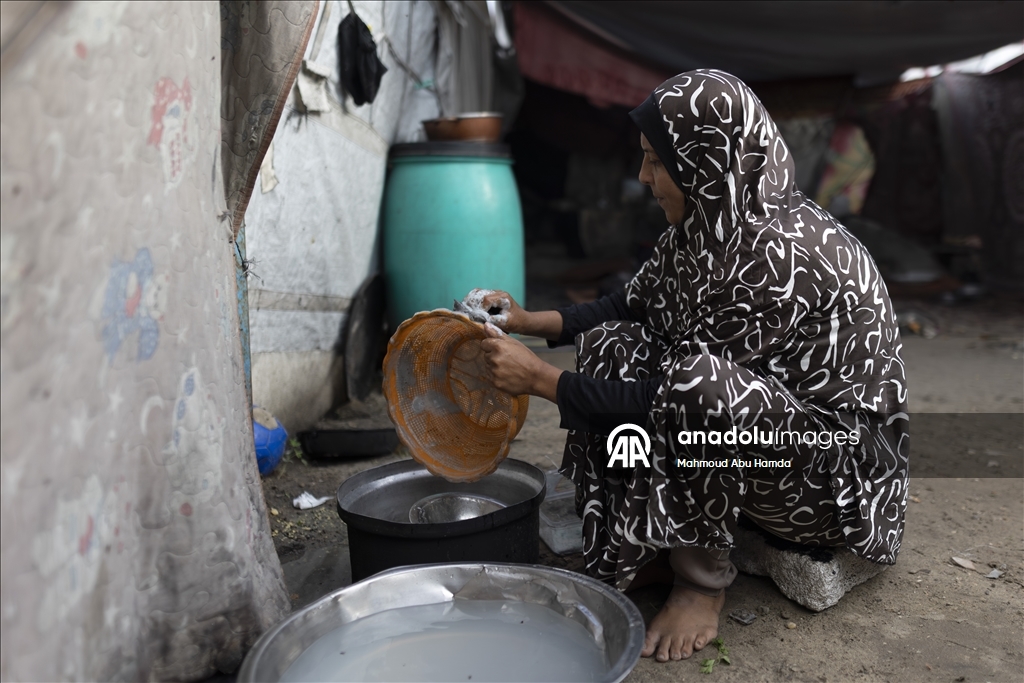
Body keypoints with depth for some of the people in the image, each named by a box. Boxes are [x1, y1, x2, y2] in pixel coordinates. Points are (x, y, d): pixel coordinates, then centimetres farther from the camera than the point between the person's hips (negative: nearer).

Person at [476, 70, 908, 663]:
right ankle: (642, 548, 2)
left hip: (843, 462, -9)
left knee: (698, 386, -37)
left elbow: (676, 397, -26)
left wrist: (541, 380, -20)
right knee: (608, 346, -3)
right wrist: (533, 322, 2)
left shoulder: (780, 255, -29)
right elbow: (635, 306, 10)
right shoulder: (711, 223, -3)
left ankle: (703, 576, -11)